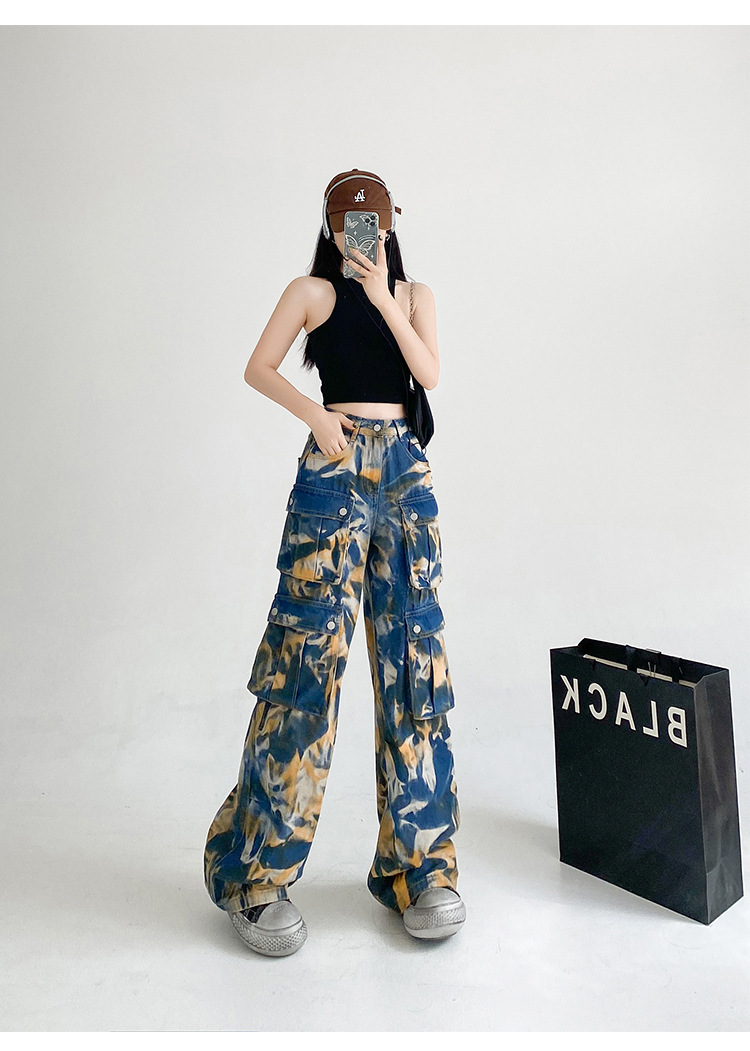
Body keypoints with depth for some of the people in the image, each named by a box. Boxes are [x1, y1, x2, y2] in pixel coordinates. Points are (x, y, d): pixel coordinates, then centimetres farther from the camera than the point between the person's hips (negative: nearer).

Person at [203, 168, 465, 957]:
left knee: (414, 658, 2)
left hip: (406, 472, 4)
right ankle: (252, 875, 8)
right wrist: (314, 413, -14)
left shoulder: (414, 294, 17)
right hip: (335, 471, -4)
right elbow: (257, 368, 0)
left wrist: (385, 299, -4)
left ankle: (418, 866, 14)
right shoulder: (313, 291, 8)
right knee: (308, 655, -6)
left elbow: (431, 375, 2)